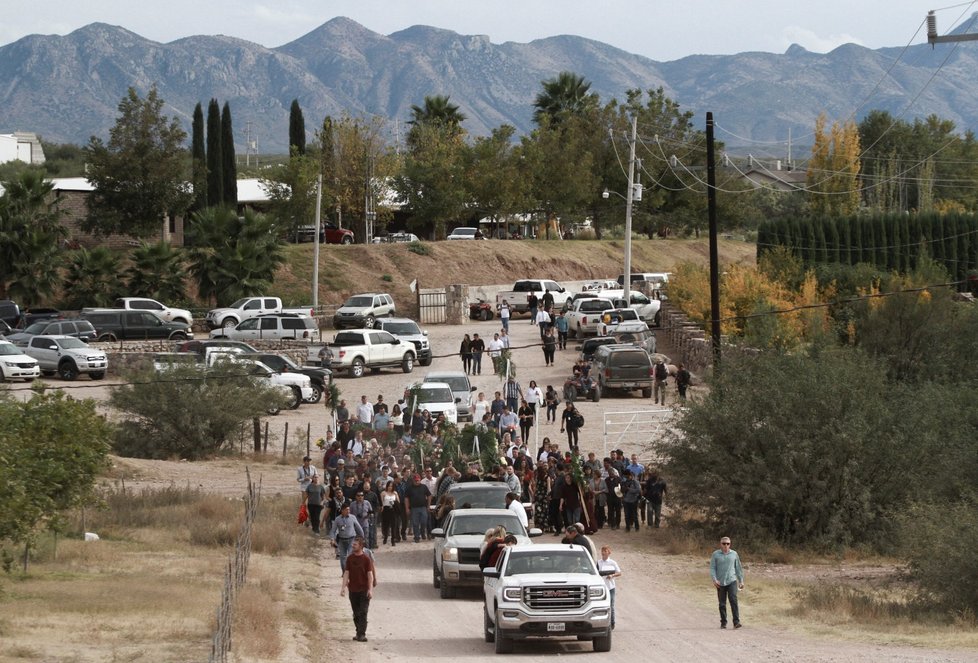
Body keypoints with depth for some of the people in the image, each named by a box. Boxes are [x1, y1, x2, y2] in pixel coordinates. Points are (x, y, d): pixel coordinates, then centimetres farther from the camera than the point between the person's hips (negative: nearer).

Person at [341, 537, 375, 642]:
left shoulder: (366, 559, -5)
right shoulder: (350, 559, 5)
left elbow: (370, 574, -6)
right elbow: (346, 573, 6)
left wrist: (370, 589, -12)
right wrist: (343, 587, -1)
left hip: (364, 590, -4)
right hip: (353, 589, 4)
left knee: (363, 613, -8)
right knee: (356, 613, 9)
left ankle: (362, 634, -10)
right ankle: (359, 633, 18)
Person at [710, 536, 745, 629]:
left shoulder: (734, 554, 8)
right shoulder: (715, 554, 4)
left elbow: (738, 568, 15)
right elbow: (712, 568, 0)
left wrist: (741, 581, 13)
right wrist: (714, 580, -13)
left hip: (732, 581, 0)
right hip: (720, 583, 0)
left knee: (733, 601, -15)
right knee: (722, 604, 4)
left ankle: (736, 622, -19)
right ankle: (723, 623, 15)